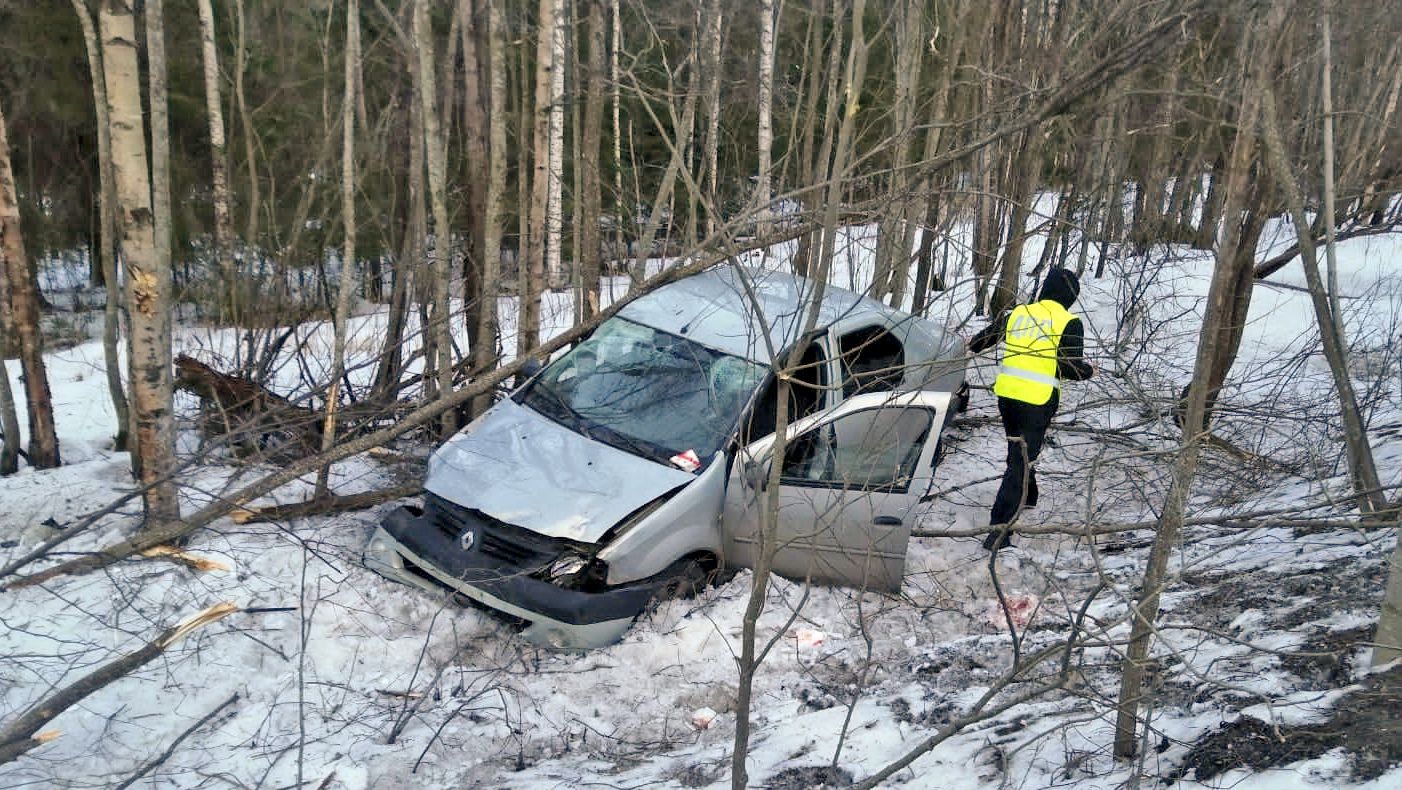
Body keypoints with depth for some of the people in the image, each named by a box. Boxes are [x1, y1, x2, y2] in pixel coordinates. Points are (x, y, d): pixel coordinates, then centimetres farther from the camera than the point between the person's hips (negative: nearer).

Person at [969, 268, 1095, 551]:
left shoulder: (1017, 313, 8)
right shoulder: (1069, 324, -6)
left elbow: (983, 339, 19)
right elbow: (1071, 367, -12)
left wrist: (970, 345, 41)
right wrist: (1089, 370, 9)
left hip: (1006, 393, 5)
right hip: (1038, 401, -5)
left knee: (1020, 451, 28)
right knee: (1021, 463, -3)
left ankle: (1026, 499, 50)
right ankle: (998, 532, -8)